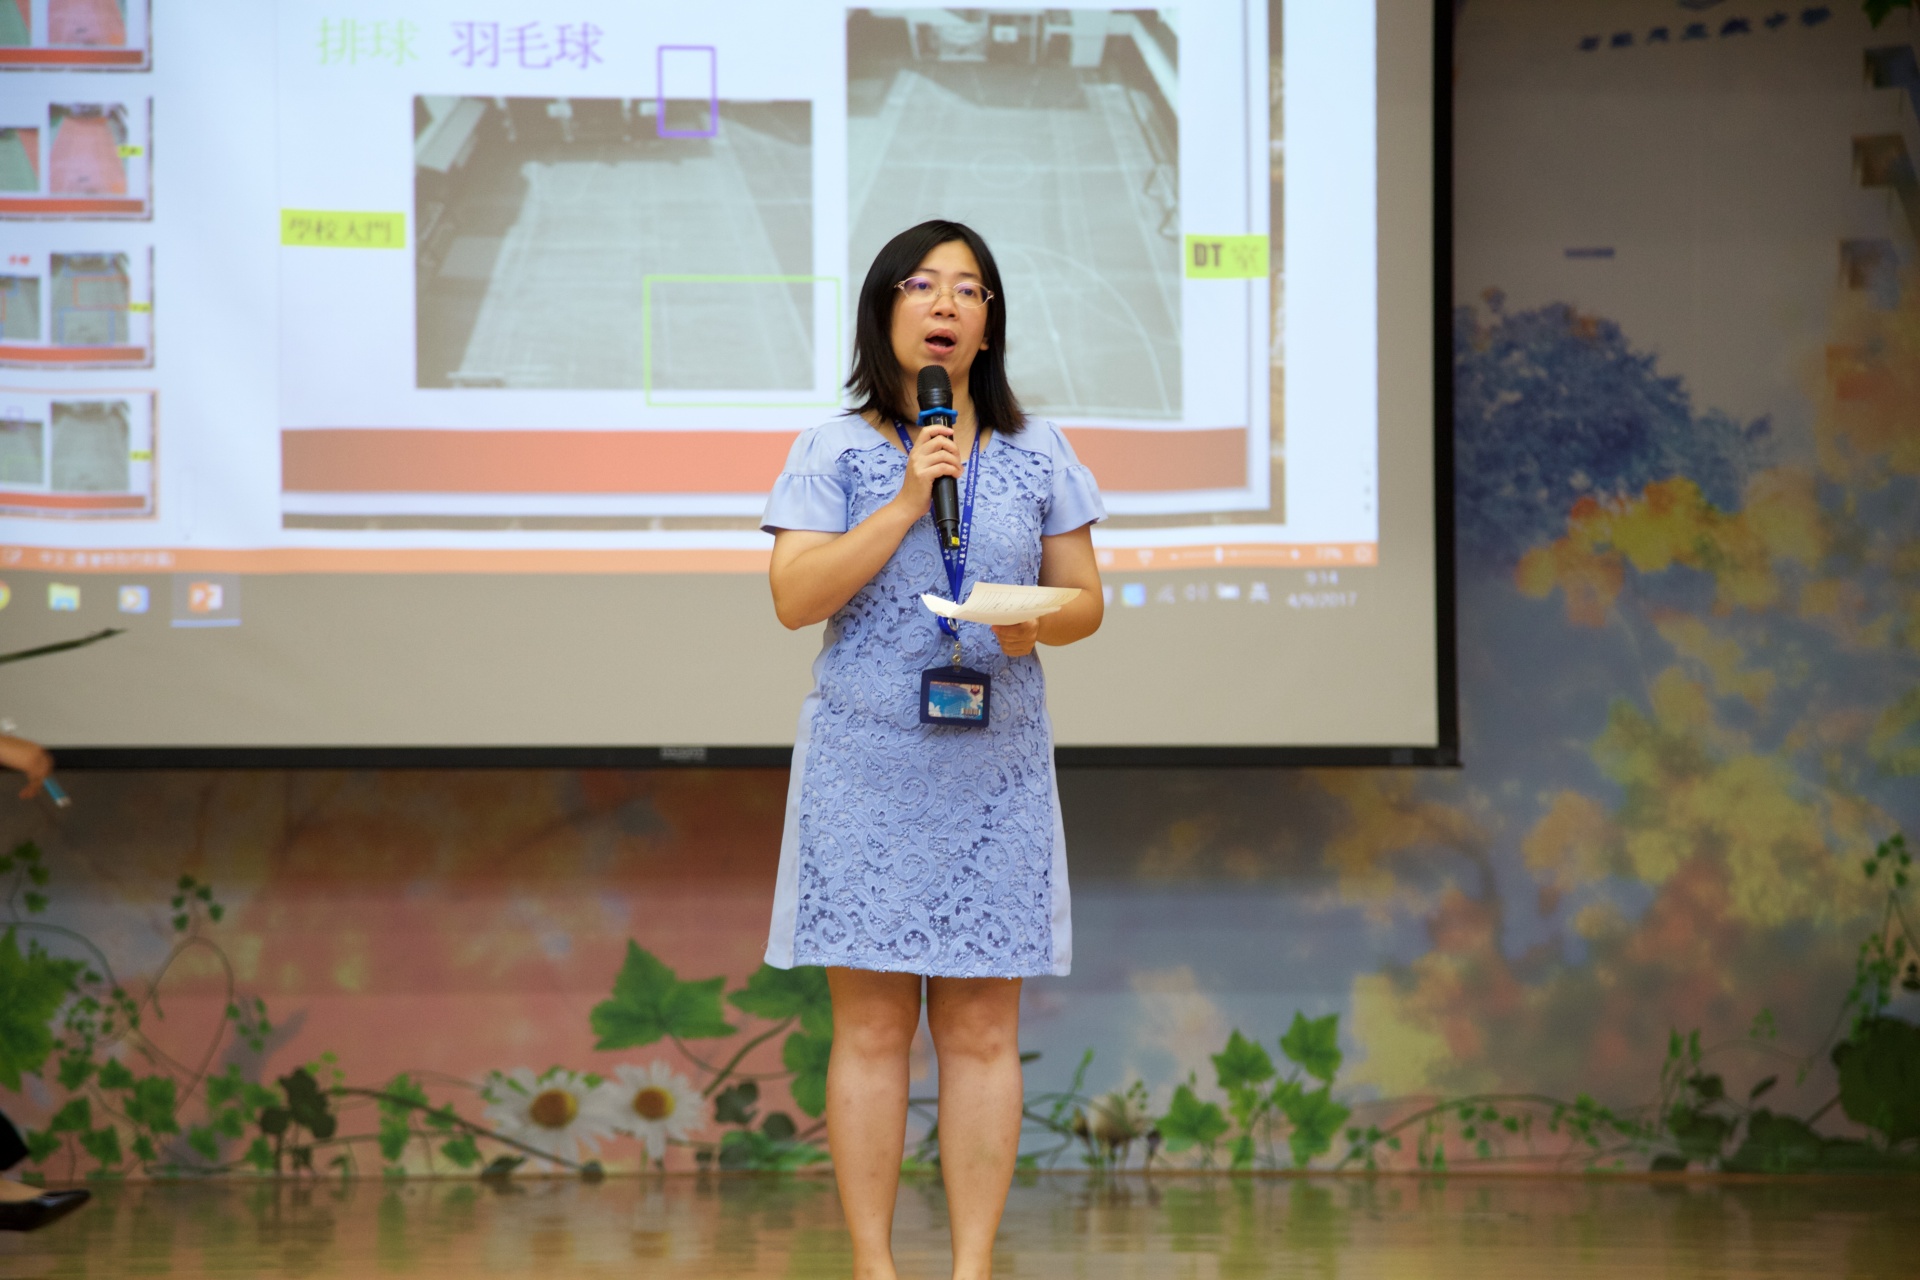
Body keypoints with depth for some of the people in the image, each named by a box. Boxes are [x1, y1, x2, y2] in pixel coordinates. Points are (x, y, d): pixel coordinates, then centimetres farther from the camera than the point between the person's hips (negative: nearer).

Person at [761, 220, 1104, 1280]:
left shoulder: (1036, 454, 9)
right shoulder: (835, 453, 2)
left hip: (995, 765, 2)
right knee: (872, 1027, -1)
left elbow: (1085, 600, 10)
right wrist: (907, 502, -14)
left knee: (982, 1029, 2)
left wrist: (1040, 624, -13)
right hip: (866, 761, -2)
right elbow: (795, 598, -8)